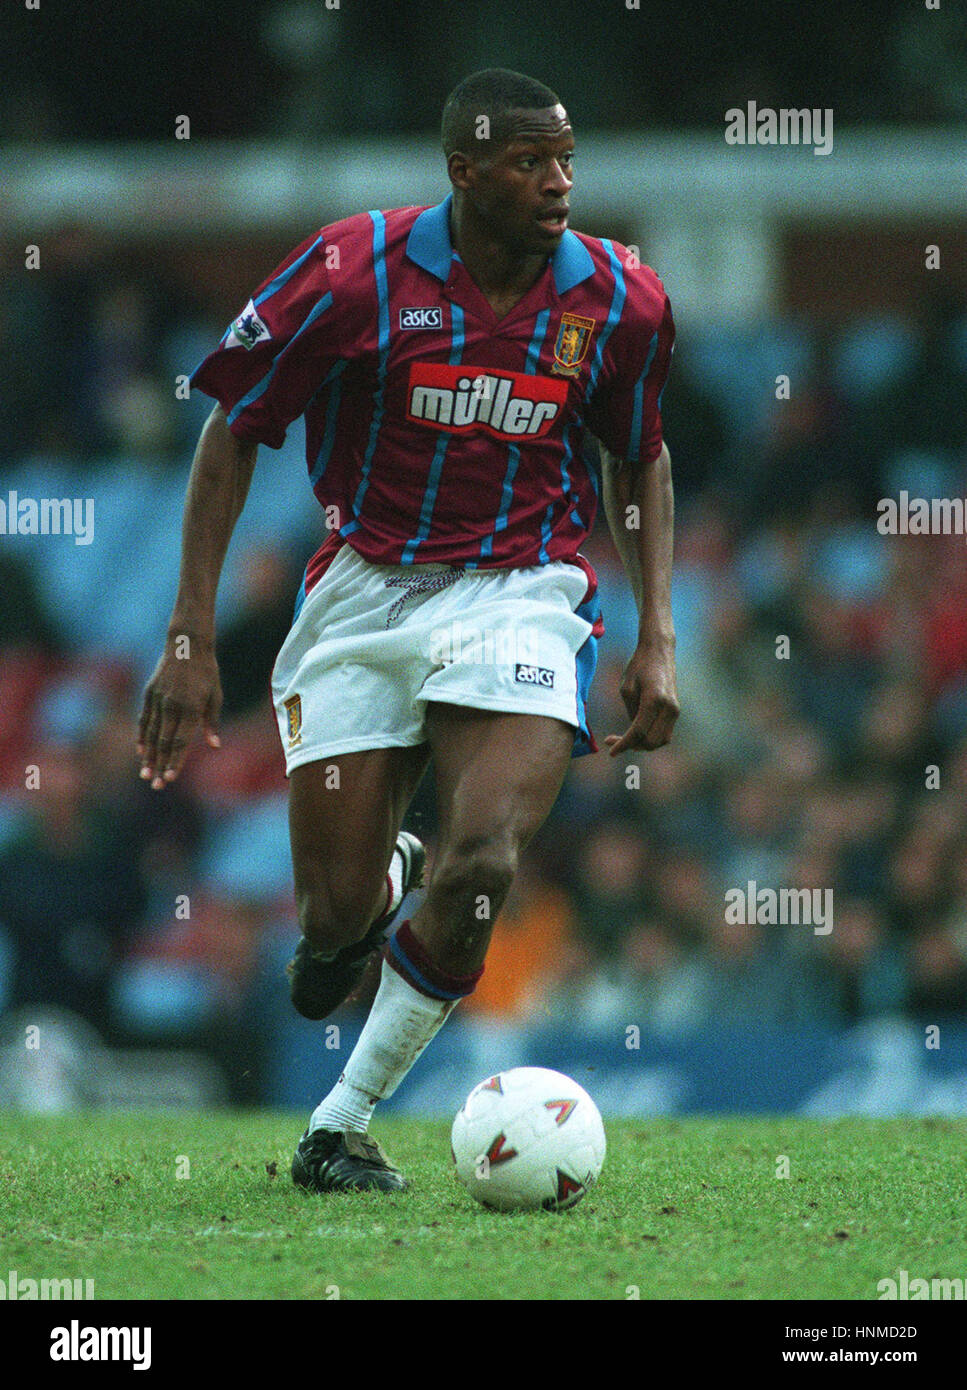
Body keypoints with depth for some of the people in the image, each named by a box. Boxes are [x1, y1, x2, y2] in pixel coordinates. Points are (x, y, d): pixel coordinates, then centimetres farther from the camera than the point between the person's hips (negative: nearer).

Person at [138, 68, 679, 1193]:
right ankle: (379, 882, 39)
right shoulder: (356, 272, -12)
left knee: (481, 864, -23)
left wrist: (657, 639, 5)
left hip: (518, 593, 1)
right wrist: (191, 637, -7)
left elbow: (641, 456, 15)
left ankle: (342, 1121, -3)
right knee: (336, 913, -3)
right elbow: (233, 428, -3)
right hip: (364, 590, -1)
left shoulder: (617, 300, -3)